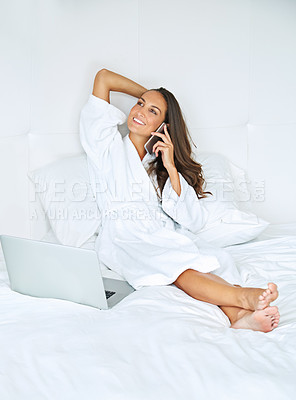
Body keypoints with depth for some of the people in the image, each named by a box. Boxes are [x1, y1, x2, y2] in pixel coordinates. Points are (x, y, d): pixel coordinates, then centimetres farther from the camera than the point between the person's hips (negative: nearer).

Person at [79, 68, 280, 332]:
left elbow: (195, 221, 4)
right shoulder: (108, 147, 15)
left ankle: (239, 315, -52)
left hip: (168, 239, 3)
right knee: (180, 268, -34)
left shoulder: (162, 163, 19)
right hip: (126, 242, -3)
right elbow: (103, 78, 13)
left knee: (214, 259, -30)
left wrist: (171, 168, -3)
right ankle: (244, 296, -51)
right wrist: (146, 94, 24)